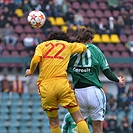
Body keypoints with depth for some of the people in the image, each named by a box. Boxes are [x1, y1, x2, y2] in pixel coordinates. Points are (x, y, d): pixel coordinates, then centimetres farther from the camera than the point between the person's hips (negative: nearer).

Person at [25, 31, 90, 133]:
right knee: (78, 118, 4)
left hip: (45, 87, 1)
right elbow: (83, 47, 35)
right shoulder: (68, 45, 19)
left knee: (53, 122, 12)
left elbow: (35, 60, -2)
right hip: (62, 83, -1)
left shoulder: (42, 45, 16)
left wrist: (31, 71, 15)